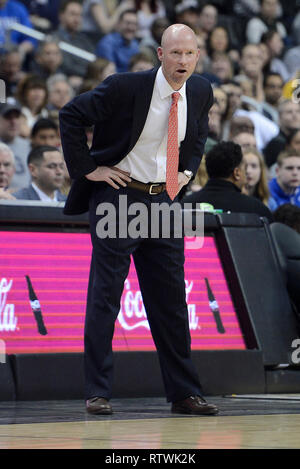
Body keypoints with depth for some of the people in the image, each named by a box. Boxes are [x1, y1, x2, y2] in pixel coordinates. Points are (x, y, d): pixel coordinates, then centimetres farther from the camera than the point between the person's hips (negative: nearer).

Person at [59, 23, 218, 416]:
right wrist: (86, 168, -12)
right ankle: (98, 393, 2)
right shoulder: (126, 87, -17)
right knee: (105, 294, -3)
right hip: (118, 197, -5)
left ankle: (184, 393, 14)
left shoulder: (201, 92, 1)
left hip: (164, 200, 5)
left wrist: (187, 170, 10)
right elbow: (71, 115, -11)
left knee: (171, 298, 7)